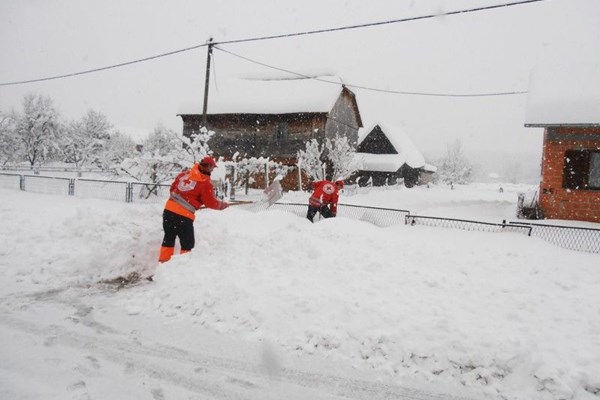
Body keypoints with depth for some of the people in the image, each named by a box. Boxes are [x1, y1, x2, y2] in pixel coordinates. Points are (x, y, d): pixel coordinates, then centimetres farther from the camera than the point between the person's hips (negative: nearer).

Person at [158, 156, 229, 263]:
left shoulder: (186, 172, 8)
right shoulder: (205, 183, -10)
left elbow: (173, 187, 17)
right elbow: (211, 203, -5)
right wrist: (223, 205, 12)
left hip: (169, 209, 7)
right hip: (184, 216, -7)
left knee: (169, 238, 21)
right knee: (188, 244, 9)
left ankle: (163, 261, 28)